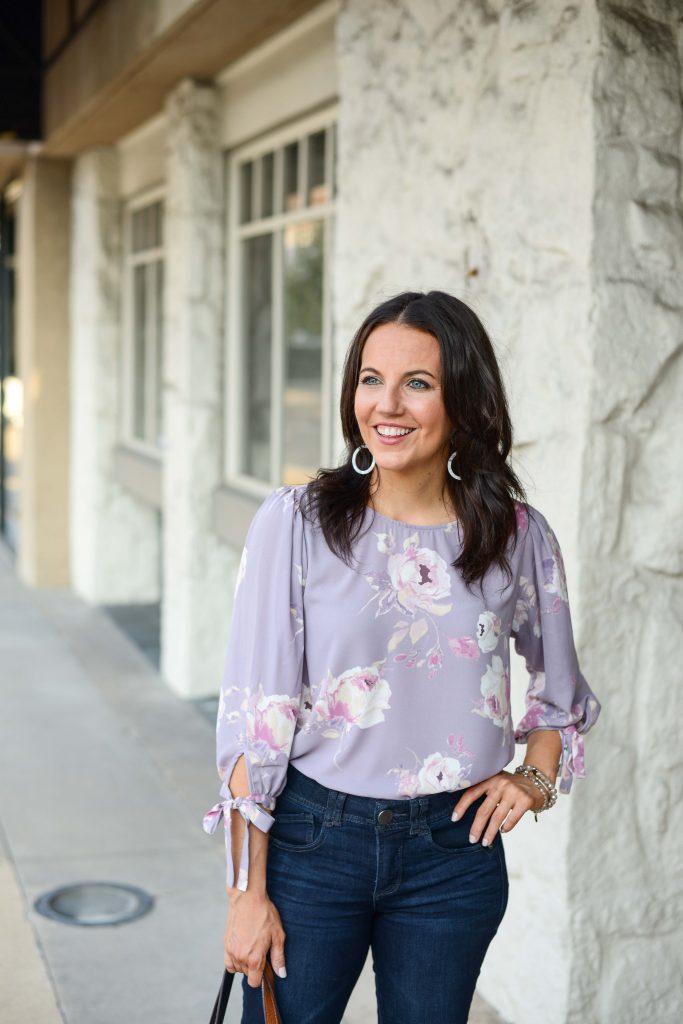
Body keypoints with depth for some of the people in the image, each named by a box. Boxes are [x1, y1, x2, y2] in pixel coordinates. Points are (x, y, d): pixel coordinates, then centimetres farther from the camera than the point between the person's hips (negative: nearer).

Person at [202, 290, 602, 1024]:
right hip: (312, 839, -2)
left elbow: (561, 691, 15)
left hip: (454, 852, 2)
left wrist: (536, 776, -1)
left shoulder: (518, 535, -4)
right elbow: (252, 720, -9)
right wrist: (247, 890, -9)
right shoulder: (296, 521, -10)